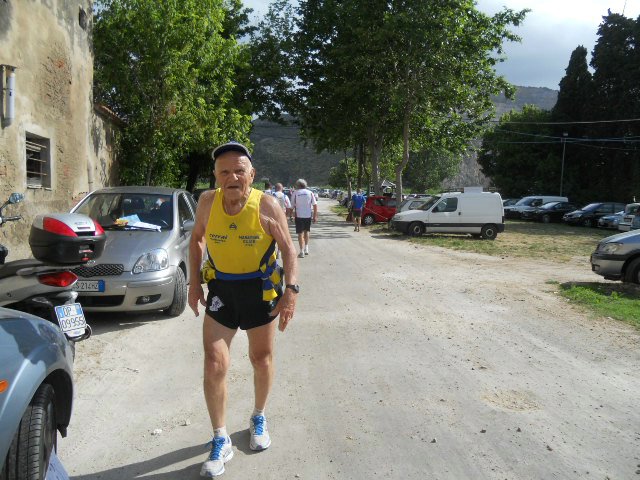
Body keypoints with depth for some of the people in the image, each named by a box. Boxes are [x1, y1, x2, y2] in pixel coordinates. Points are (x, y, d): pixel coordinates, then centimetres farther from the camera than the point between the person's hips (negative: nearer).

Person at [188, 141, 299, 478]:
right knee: (214, 365, -5)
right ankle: (220, 441, 15)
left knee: (261, 359, 15)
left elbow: (287, 248, -10)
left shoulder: (267, 205, -17)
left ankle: (258, 419, 42)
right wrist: (194, 282, 2)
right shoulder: (208, 202, -10)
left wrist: (291, 290, -19)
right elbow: (197, 239, 7)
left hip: (260, 290, -1)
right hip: (221, 289, 1)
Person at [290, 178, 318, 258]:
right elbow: (315, 205, 1)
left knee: (300, 233, 1)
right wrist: (315, 216, 6)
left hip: (299, 215, -3)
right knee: (306, 231, 22)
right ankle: (306, 249, 25)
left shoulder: (295, 193, -2)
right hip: (308, 215, 3)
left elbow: (292, 206, -2)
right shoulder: (310, 193, 4)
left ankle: (302, 252, -5)